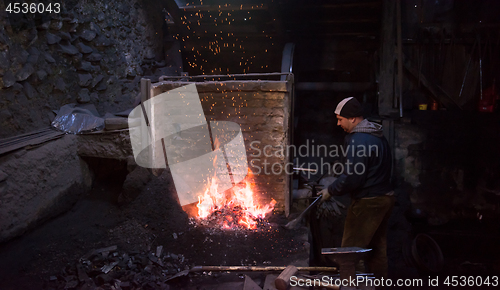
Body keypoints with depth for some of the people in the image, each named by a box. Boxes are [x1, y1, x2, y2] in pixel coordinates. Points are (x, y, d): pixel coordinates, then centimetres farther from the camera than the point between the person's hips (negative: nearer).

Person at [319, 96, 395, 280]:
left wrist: (330, 191, -11)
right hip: (385, 197, 10)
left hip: (368, 202, -10)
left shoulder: (357, 141, -21)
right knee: (377, 248, 19)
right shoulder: (378, 136, 11)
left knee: (351, 249, 0)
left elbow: (352, 178, -24)